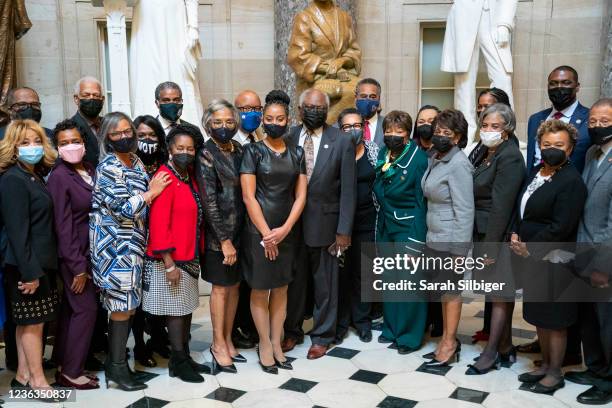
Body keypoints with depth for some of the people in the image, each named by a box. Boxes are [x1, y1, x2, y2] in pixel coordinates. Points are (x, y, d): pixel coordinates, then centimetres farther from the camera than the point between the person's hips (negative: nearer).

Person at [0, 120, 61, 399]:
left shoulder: (35, 176, 12)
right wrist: (30, 271, -20)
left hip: (41, 262, 8)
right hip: (26, 265, -8)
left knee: (28, 322, 13)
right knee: (32, 322, 0)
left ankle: (23, 377, 21)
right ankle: (37, 381, 9)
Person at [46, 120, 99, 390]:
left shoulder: (90, 170, 6)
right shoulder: (59, 177, -14)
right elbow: (63, 226, -16)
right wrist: (78, 267, -16)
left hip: (90, 252, 7)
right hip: (74, 254, -7)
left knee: (71, 307, 14)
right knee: (86, 307, -3)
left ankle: (63, 363, 26)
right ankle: (71, 372, 9)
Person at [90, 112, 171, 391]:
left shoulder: (136, 162, 13)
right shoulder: (108, 167, -12)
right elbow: (123, 209, -19)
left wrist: (151, 190, 6)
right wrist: (151, 192, -11)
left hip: (132, 244, 8)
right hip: (115, 245, -8)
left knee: (127, 304, 12)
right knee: (123, 305, -3)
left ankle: (116, 359, 23)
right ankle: (117, 366, 7)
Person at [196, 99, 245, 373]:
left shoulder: (238, 149, 7)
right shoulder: (206, 155, -11)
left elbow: (244, 190, 11)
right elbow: (209, 201, -14)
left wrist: (239, 235, 6)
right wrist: (224, 240, -14)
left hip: (241, 229, 6)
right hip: (219, 232, -6)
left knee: (234, 286, 13)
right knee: (221, 288, 5)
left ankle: (227, 339, 27)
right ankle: (219, 344, 19)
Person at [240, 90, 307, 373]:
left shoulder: (296, 153, 6)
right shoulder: (253, 151, -4)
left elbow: (300, 195, 3)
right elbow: (248, 196, -9)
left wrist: (284, 229, -9)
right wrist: (266, 234, -12)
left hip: (287, 231, 4)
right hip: (259, 230, -3)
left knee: (281, 288, 10)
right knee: (260, 289, 4)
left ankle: (276, 343, 20)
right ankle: (265, 345, 16)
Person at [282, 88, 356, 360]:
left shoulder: (342, 142, -5)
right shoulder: (288, 139, 1)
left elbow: (348, 190, -6)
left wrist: (343, 230, -9)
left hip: (324, 223, -2)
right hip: (292, 223, 2)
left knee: (325, 284, 10)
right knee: (293, 281, 14)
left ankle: (322, 336, 27)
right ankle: (292, 331, 33)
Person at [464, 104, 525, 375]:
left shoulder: (509, 157, -15)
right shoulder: (486, 155, 12)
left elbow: (501, 205, -20)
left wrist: (491, 247, -20)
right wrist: (483, 244, 9)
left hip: (499, 235, -9)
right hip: (484, 233, 9)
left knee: (500, 296, 1)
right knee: (499, 294, 14)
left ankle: (492, 353, 9)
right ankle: (505, 348, 24)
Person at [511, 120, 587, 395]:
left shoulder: (571, 181, -16)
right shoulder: (535, 173, 9)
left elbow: (560, 228, -20)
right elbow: (521, 210, 16)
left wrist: (529, 248, -15)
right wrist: (515, 235, 0)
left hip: (553, 261, -7)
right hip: (531, 259, 8)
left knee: (554, 319, 6)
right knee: (539, 315, 17)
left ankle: (555, 373, 21)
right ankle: (545, 365, 33)